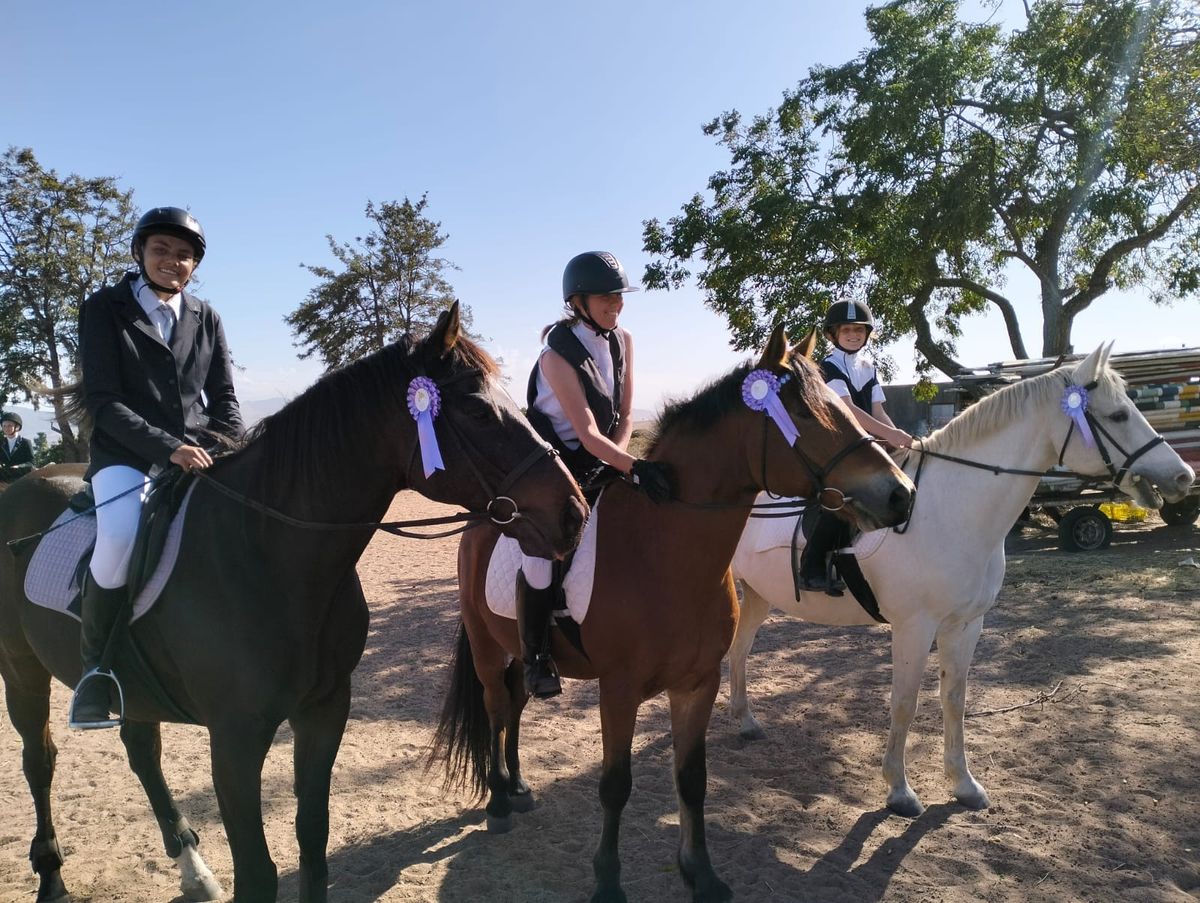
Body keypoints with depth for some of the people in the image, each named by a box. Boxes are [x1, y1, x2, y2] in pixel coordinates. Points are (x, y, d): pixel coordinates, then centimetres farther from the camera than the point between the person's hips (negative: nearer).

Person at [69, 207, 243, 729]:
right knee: (119, 538, -32)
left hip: (198, 454, 4)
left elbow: (224, 401, 12)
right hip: (126, 454, -4)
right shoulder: (105, 309, 1)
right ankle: (95, 667, -10)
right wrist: (168, 446, -21)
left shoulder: (205, 319, 12)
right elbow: (103, 402, -8)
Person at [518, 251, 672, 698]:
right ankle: (534, 657, -9)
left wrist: (619, 463, -15)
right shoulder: (557, 355, -22)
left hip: (603, 461, 7)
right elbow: (588, 434, -28)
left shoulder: (623, 341, -2)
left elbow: (625, 414, 0)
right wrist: (635, 467, -40)